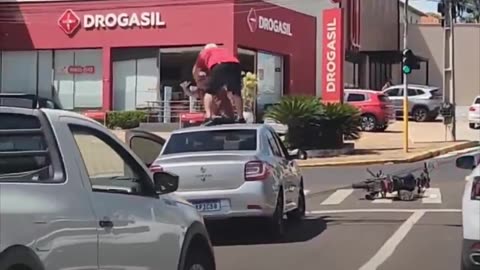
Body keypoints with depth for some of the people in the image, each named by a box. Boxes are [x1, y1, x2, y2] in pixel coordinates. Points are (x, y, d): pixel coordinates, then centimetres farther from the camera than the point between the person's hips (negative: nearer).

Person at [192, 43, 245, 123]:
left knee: (209, 91, 8)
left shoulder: (204, 52, 35)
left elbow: (195, 71, 37)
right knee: (236, 92, 19)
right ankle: (240, 117, 16)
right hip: (235, 64, 3)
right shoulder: (225, 50, 44)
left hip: (218, 66, -3)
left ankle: (209, 116, -6)